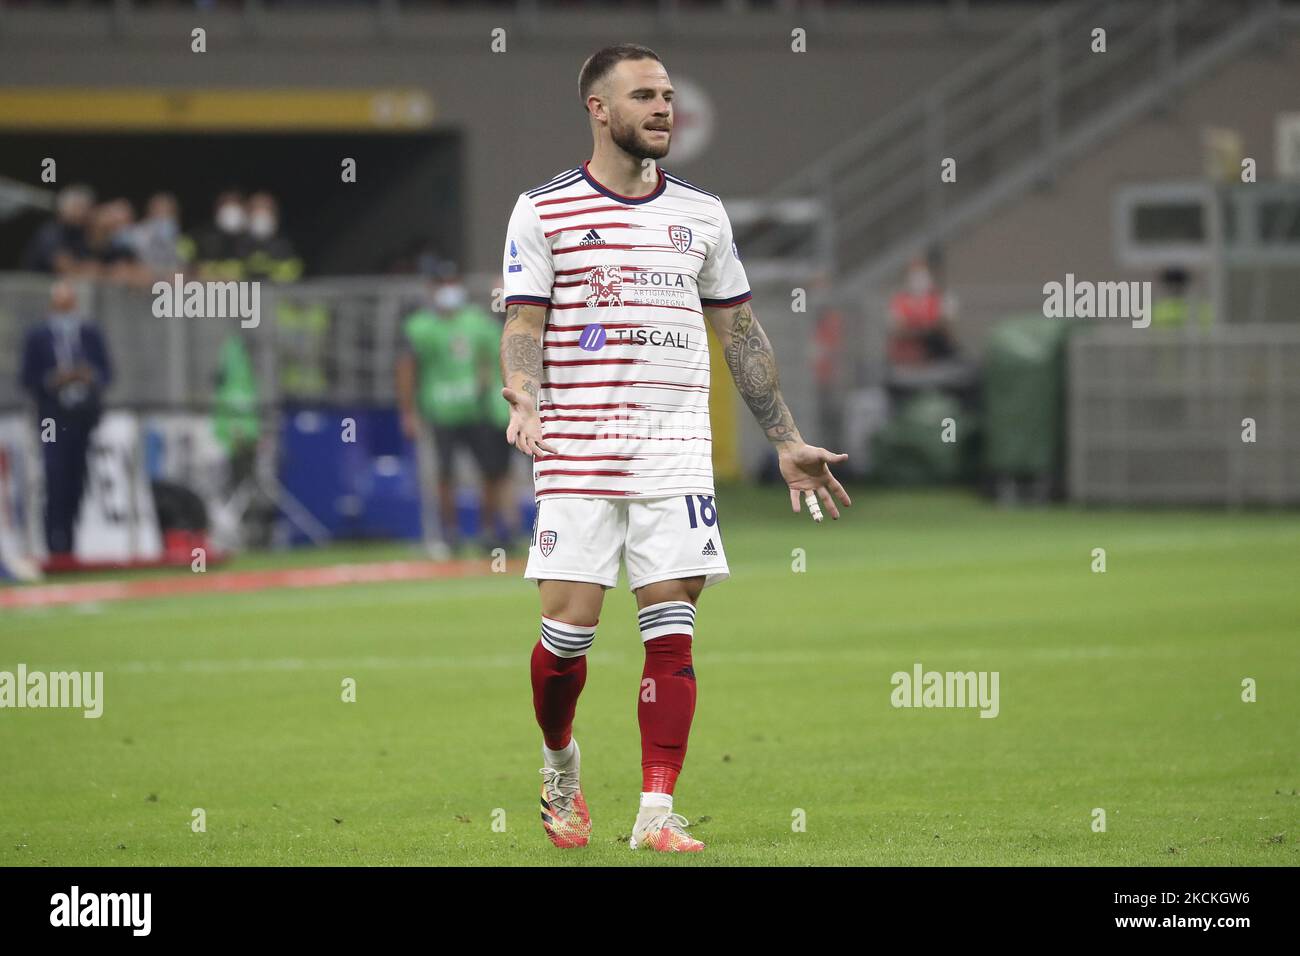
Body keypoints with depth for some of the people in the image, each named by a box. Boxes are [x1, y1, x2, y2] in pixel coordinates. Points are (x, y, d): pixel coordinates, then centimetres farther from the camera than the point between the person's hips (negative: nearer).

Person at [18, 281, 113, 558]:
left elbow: (106, 371, 10)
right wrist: (52, 381, -16)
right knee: (57, 482, -12)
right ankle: (58, 543, -12)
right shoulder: (37, 338, 4)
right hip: (54, 418, -2)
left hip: (87, 417, 2)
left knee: (82, 481, 2)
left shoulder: (92, 334, 9)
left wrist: (91, 376, -12)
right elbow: (29, 380, 2)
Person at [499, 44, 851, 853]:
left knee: (671, 632, -5)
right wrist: (524, 402, -21)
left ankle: (657, 813, -3)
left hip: (676, 453, 2)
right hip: (578, 453, -2)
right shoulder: (544, 211, 2)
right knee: (570, 628, -5)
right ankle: (560, 761, 24)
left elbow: (741, 333, 17)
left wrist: (788, 442, 15)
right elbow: (523, 326, 0)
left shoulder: (701, 214, 12)